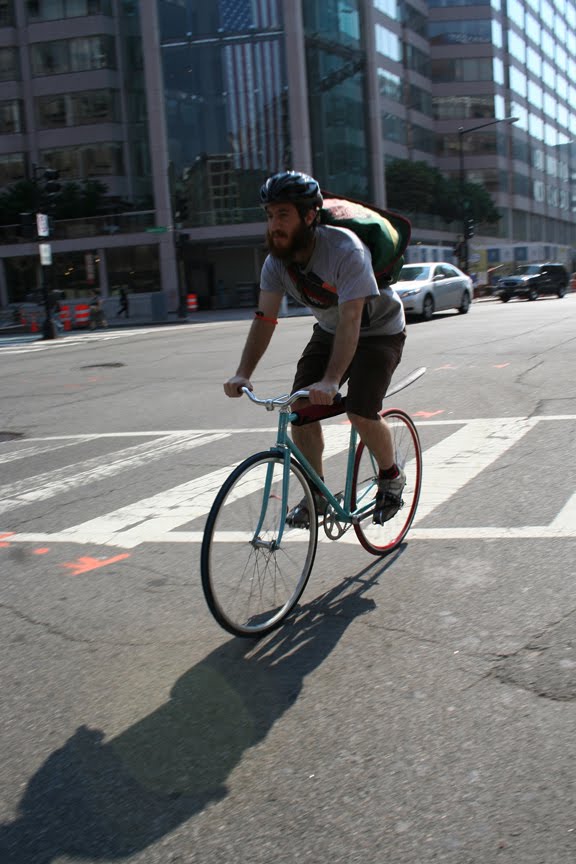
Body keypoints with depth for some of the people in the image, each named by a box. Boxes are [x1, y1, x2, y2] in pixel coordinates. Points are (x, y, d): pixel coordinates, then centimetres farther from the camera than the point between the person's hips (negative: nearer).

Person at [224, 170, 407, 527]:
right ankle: (317, 494, 8)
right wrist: (243, 374, -28)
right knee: (301, 407, -9)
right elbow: (265, 318, -15)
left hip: (379, 329, -6)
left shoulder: (345, 250, -33)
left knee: (361, 413, -21)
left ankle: (392, 477, 9)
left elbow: (351, 319, -41)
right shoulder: (277, 260, -14)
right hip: (330, 330, 6)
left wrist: (330, 381, -51)